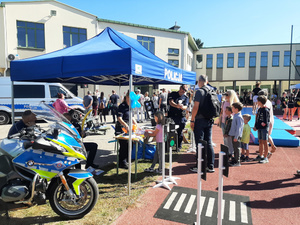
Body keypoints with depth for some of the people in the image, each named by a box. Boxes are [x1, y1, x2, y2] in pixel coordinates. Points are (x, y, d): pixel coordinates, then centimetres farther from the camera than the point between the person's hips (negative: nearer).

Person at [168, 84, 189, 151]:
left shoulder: (186, 97, 11)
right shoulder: (173, 94, 11)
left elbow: (185, 107, -4)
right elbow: (171, 102, -6)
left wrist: (182, 107, -29)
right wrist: (177, 105, -26)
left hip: (181, 116, 1)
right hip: (172, 116, 0)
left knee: (180, 131, -2)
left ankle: (179, 146, 13)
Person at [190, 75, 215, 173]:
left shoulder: (199, 91, -11)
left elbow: (196, 107, -16)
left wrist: (192, 120, -9)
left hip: (200, 120, -6)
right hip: (209, 120, 6)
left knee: (199, 144, 0)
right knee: (209, 143, 12)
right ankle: (210, 166, 17)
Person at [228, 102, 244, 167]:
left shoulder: (239, 117, -18)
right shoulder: (235, 116, 12)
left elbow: (239, 127, -20)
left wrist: (236, 137, -21)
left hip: (236, 135, -9)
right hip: (233, 135, 9)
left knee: (237, 148, -2)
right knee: (234, 148, 16)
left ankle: (238, 162, 6)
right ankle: (235, 160, 27)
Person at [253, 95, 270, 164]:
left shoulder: (266, 110, -14)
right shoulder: (259, 109, 10)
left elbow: (265, 122, -15)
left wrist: (257, 127, -11)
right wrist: (255, 126, 2)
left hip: (264, 128, -7)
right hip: (259, 128, 8)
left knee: (265, 143, -1)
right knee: (260, 142, 14)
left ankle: (265, 158, 7)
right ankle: (260, 156, 25)